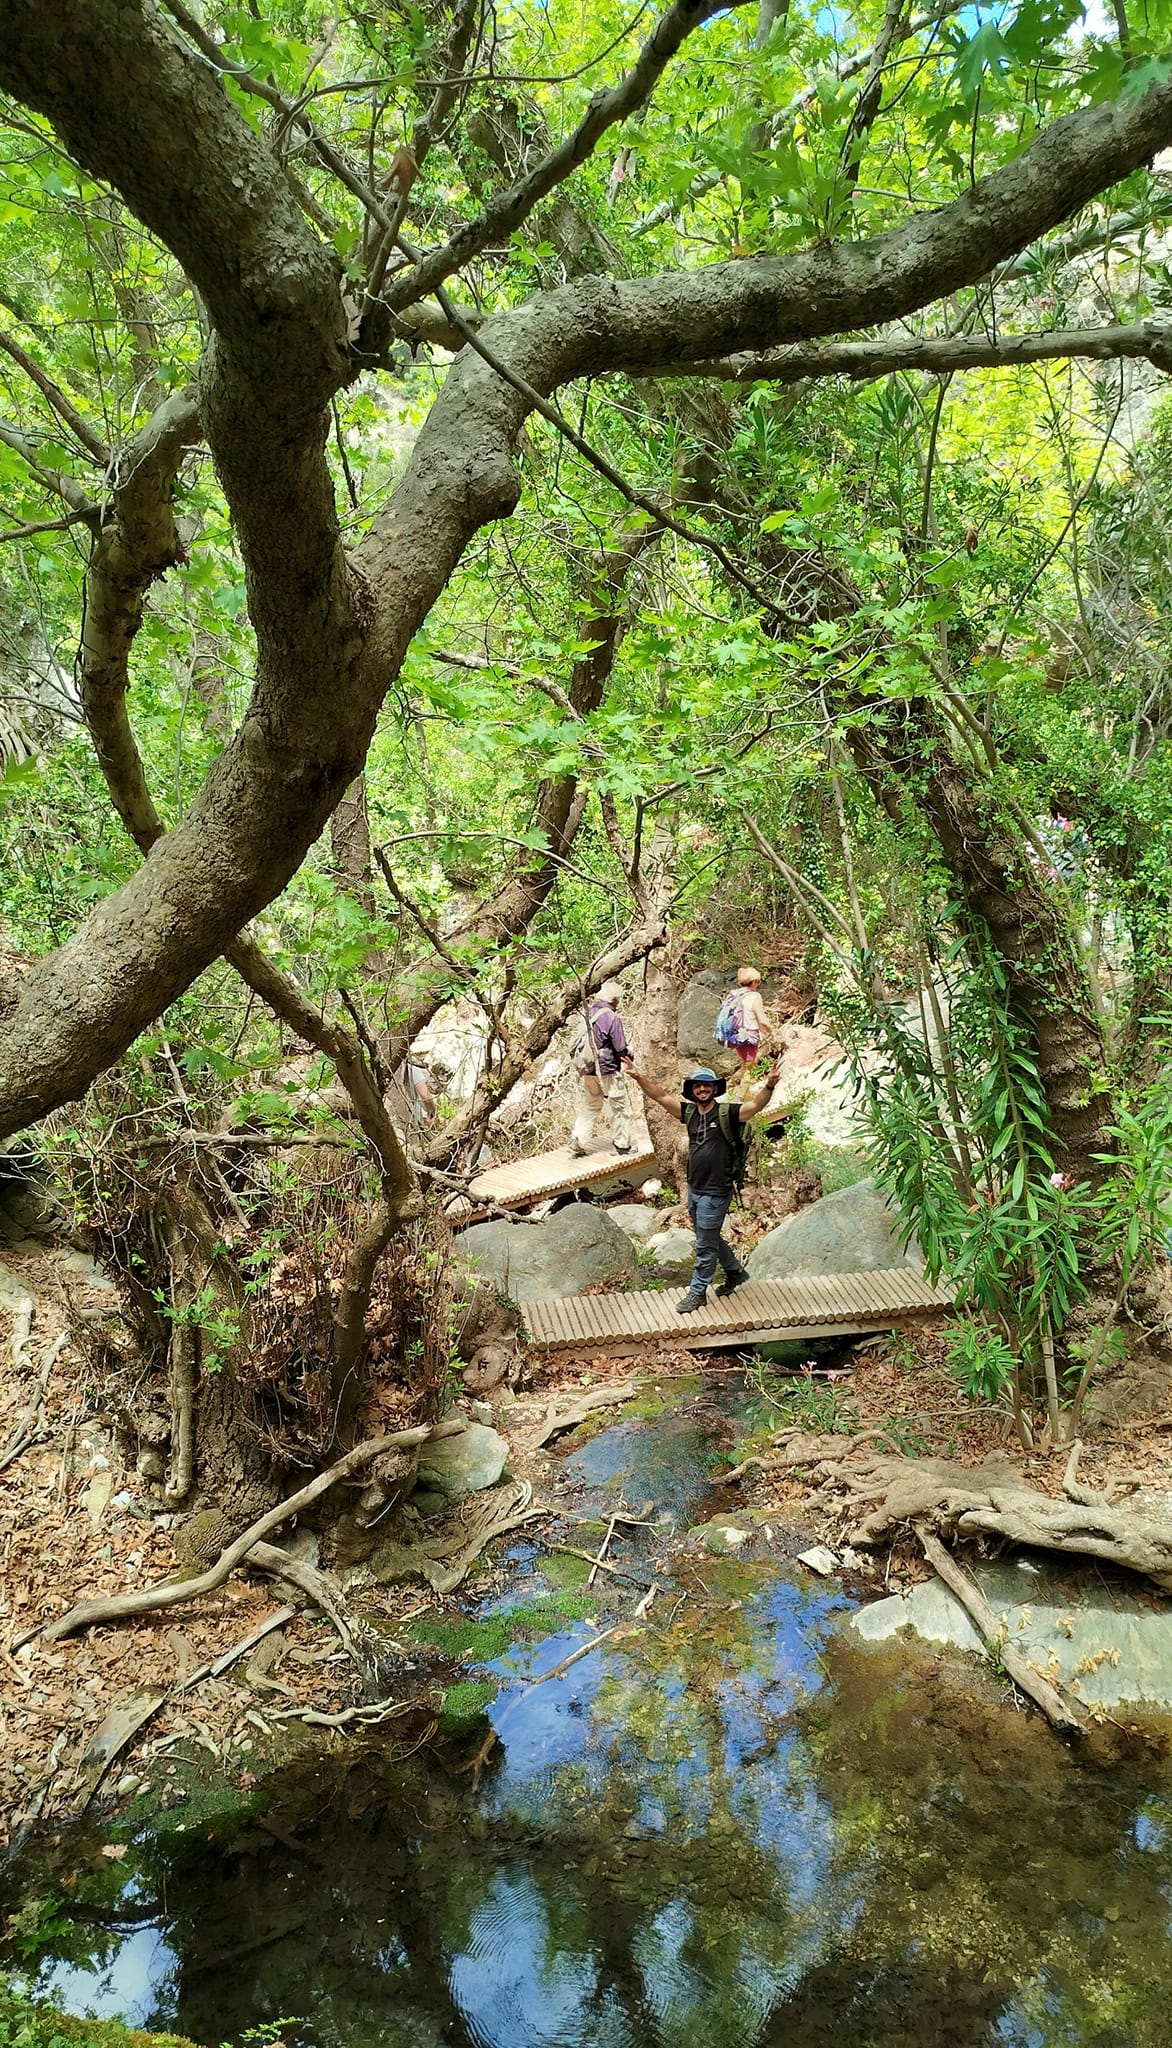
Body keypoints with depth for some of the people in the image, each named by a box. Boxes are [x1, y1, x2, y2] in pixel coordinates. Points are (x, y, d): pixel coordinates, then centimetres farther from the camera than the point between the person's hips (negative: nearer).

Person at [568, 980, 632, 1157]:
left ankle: (577, 1145, 8)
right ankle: (622, 1144, 17)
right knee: (620, 1108, 10)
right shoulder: (612, 1018, -18)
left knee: (588, 1108, 13)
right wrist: (629, 1056, 6)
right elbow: (621, 1048, -14)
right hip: (608, 1071, -6)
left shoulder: (589, 1014, 3)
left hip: (588, 1070, 6)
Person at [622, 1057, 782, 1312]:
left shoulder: (725, 1113, -14)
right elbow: (662, 1096, 4)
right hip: (693, 1189, 7)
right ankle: (735, 1272, 43)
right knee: (710, 1238, 23)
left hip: (715, 1193, -7)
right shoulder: (689, 1112, 3)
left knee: (705, 1245, 4)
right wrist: (639, 1077, -7)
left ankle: (697, 1292, 18)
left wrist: (769, 1085, -44)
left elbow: (755, 1105, -27)